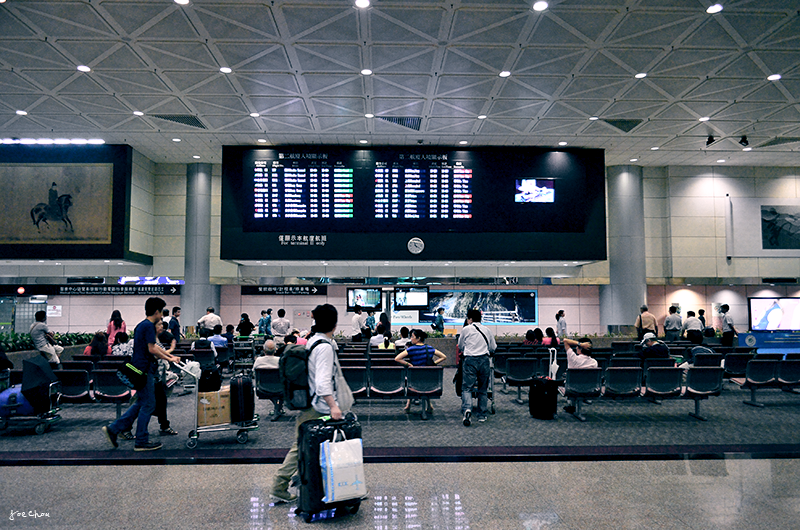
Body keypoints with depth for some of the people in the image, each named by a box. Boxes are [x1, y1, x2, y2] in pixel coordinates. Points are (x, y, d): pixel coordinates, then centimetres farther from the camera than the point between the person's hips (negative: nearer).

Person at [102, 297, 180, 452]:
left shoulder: (142, 325, 15)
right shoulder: (149, 326, -16)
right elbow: (152, 349, -19)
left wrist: (169, 354, 23)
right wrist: (169, 359, -10)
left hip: (139, 368, 10)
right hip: (144, 369, -10)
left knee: (141, 403, 18)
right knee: (148, 405, 0)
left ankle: (113, 429, 18)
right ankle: (141, 442, 8)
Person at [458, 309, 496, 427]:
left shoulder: (466, 329, 3)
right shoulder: (486, 330, 12)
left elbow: (460, 346, 15)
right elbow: (493, 347, 17)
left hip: (470, 360, -3)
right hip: (484, 360, 3)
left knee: (467, 387, -5)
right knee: (483, 389, 13)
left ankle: (467, 409, -29)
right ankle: (482, 415, 18)